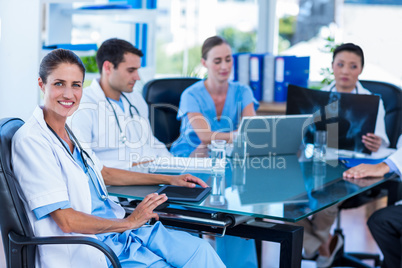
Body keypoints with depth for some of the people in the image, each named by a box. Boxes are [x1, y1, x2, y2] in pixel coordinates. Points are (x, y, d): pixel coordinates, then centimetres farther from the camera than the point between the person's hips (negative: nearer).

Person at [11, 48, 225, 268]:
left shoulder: (69, 130, 12)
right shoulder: (30, 140, -15)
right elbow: (67, 221, -19)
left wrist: (168, 179, 25)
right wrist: (129, 222, -9)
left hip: (119, 228, 8)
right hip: (89, 246, -8)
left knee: (199, 249, -3)